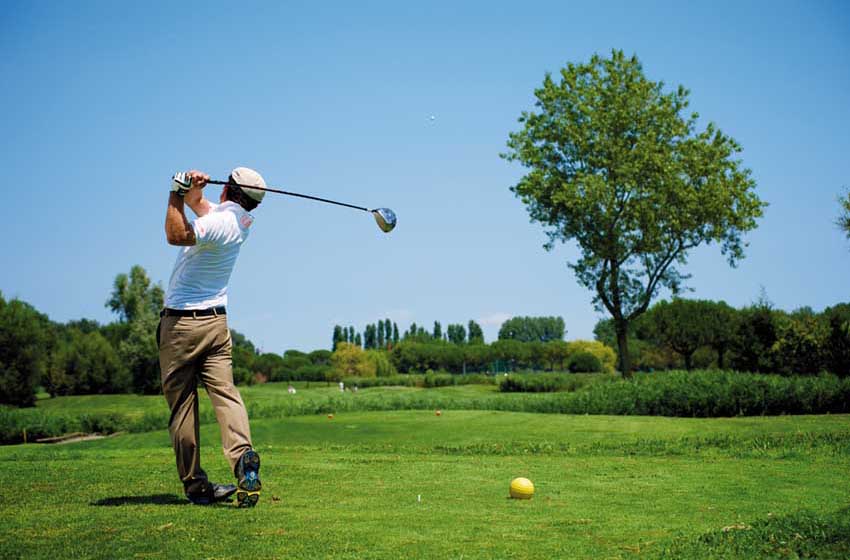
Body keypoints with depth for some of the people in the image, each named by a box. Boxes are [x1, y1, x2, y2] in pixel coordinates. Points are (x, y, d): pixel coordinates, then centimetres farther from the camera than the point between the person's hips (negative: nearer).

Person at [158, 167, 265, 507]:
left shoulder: (220, 222, -16)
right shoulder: (242, 220, 10)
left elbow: (176, 235, -30)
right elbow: (197, 205, 21)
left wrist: (177, 194, -22)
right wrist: (191, 190, 0)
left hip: (180, 323, -6)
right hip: (215, 322, 6)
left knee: (181, 405, 1)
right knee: (225, 392, -5)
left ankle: (195, 485, 3)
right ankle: (242, 455, -29)